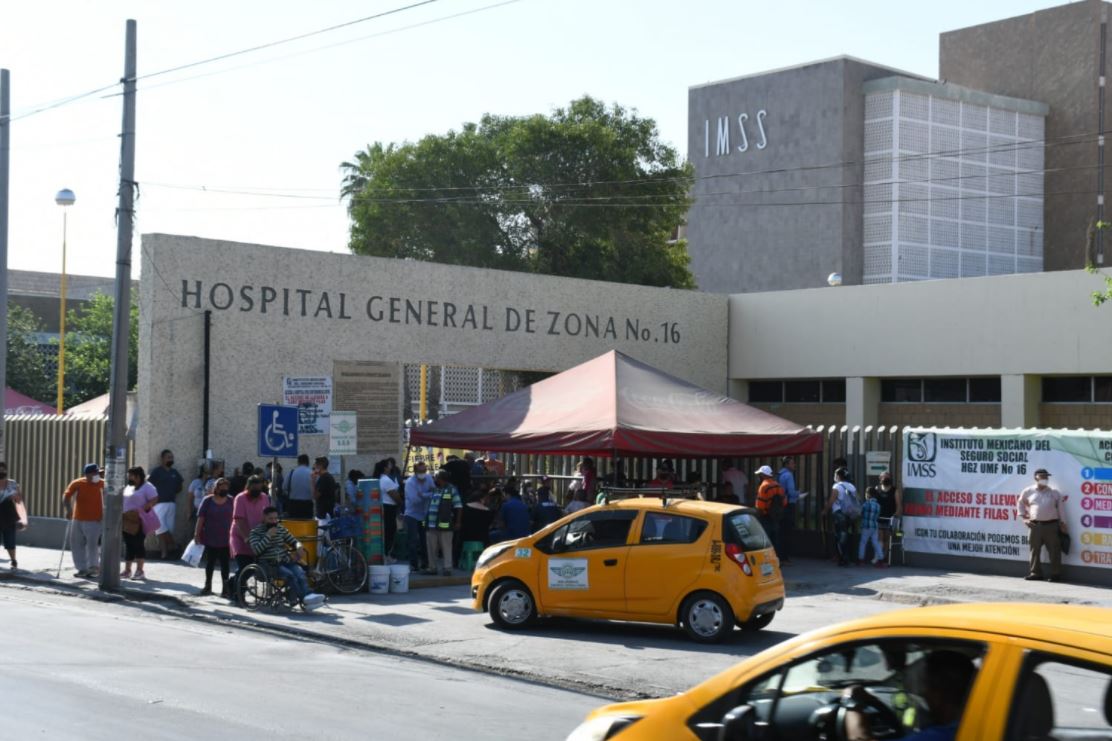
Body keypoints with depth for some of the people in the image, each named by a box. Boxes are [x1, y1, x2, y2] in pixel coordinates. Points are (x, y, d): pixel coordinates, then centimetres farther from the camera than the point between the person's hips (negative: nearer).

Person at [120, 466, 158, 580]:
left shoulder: (147, 487, -7)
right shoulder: (129, 487, 19)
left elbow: (154, 500, -16)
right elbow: (124, 501, 25)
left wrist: (141, 510, -24)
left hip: (138, 522, -8)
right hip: (127, 522, 8)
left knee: (138, 545, -7)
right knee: (128, 545, 10)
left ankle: (140, 571, -4)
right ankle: (127, 570, 16)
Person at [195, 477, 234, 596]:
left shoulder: (231, 501, 2)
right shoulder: (208, 501, -3)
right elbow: (201, 518, -3)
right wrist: (197, 534, -8)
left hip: (225, 539, 1)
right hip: (210, 538, -1)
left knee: (225, 564, 1)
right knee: (210, 562, 11)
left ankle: (225, 588, 5)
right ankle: (208, 585, 24)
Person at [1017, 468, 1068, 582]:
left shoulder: (1054, 492, 7)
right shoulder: (1028, 491, 8)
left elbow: (1061, 507, 9)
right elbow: (1020, 503, 20)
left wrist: (1062, 523, 5)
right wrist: (1023, 517, 11)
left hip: (1051, 525, -1)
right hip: (1035, 525, 1)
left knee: (1054, 550, -2)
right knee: (1034, 550, 4)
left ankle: (1056, 574, 4)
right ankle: (1035, 573, 12)